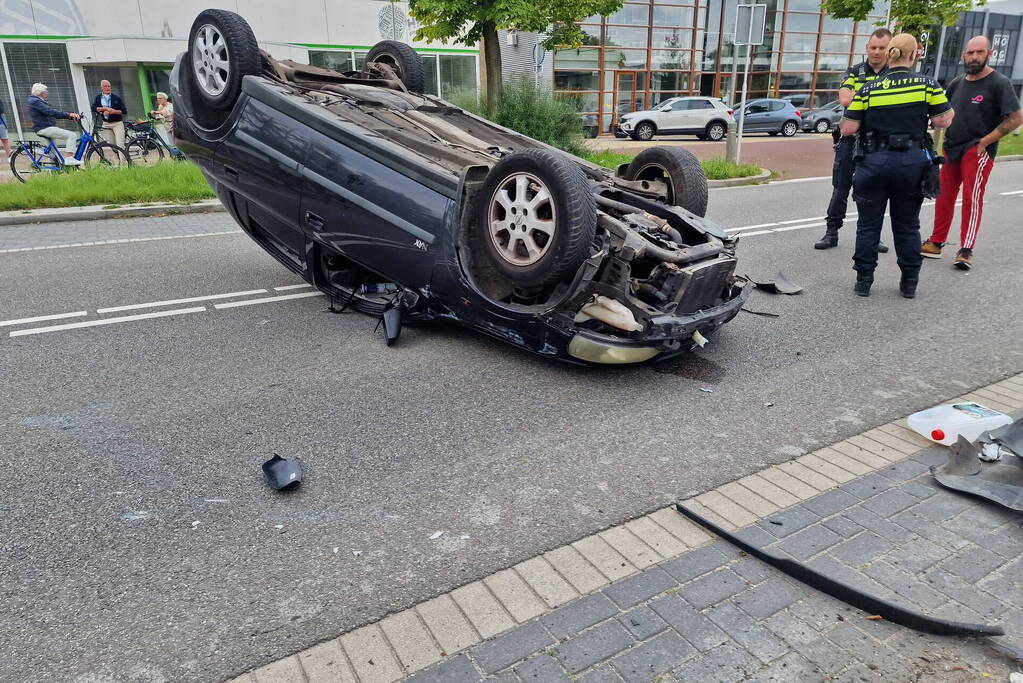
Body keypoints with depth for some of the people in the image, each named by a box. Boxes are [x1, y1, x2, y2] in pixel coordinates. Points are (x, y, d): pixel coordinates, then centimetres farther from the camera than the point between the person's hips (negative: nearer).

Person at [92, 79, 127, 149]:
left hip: (117, 124, -3)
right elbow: (93, 108, -8)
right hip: (106, 124, 3)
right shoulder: (98, 98, 6)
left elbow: (124, 111, -3)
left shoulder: (116, 97, 1)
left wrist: (114, 111, -19)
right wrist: (105, 108, -21)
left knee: (119, 145, -15)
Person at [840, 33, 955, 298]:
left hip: (874, 162, -1)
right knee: (907, 225, 14)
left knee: (868, 224, 10)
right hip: (912, 162, 1)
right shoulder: (928, 84, -3)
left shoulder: (868, 89, -5)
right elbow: (942, 121, -3)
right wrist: (951, 112, 20)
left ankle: (864, 281, 11)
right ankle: (909, 283, 20)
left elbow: (848, 129, -7)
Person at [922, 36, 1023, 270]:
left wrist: (984, 141, -14)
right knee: (943, 196, 7)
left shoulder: (999, 83, -6)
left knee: (972, 197, -12)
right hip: (951, 150, 6)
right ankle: (936, 243, 16)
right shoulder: (956, 84, 12)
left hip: (978, 151, -6)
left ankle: (966, 250, -11)